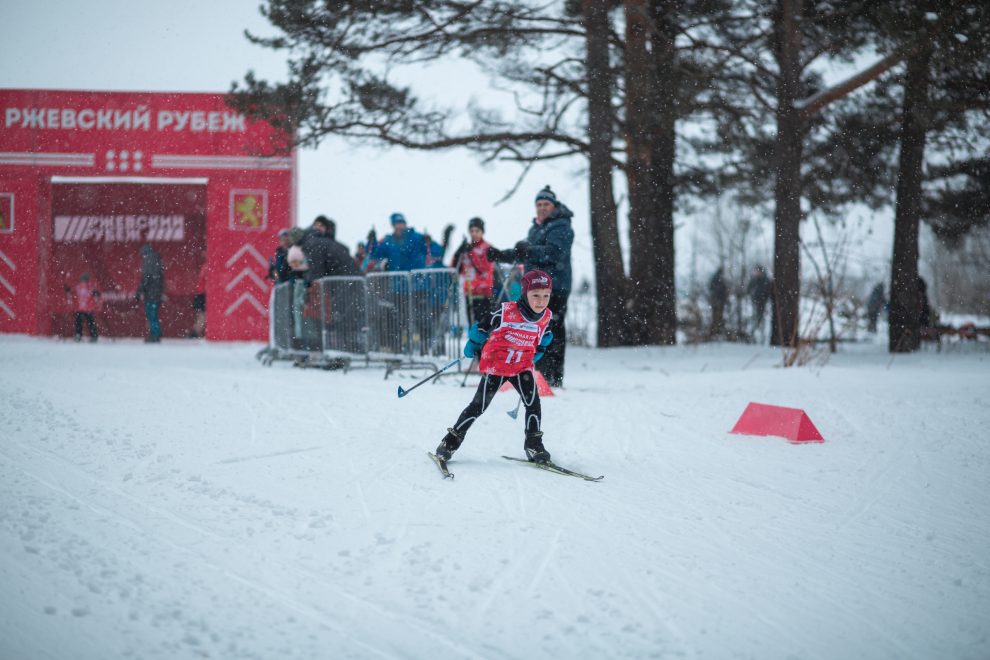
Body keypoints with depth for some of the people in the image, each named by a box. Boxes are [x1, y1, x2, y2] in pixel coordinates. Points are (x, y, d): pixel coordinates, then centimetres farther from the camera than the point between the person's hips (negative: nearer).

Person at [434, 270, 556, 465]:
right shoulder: (506, 312, -24)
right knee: (479, 406, 0)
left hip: (522, 367, 3)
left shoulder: (546, 317, -9)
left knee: (533, 403, -14)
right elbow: (482, 328, -8)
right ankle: (452, 440, 15)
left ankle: (534, 445, -1)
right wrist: (472, 349, 5)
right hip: (495, 366, -3)